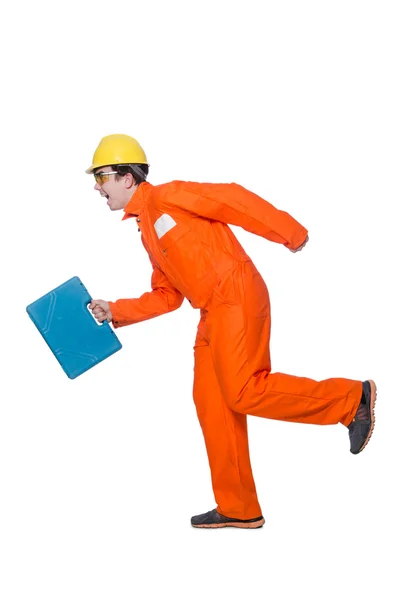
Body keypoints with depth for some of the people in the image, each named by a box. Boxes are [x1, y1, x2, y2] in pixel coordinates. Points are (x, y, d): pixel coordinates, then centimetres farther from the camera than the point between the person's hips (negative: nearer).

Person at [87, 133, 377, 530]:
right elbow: (166, 297, 23)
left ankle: (350, 398, -4)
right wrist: (114, 311, 15)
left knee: (242, 392, -17)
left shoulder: (165, 197, -4)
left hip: (236, 296, -9)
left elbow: (230, 198, -12)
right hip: (213, 313, 9)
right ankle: (238, 509, 13)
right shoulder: (148, 232, 22)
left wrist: (289, 233, -15)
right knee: (211, 404, 6)